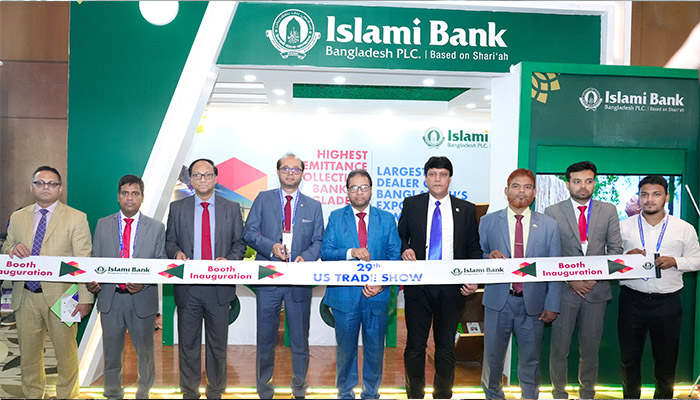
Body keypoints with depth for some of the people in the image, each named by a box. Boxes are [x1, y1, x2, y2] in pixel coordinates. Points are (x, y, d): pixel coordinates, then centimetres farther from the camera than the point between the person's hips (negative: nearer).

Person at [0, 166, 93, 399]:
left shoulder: (76, 218, -2)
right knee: (28, 353, 15)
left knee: (66, 351, 8)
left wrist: (85, 298, -15)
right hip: (25, 297, 4)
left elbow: (84, 262, -7)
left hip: (60, 297, -3)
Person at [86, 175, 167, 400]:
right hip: (110, 298, 2)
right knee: (111, 352, 15)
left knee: (145, 351, 13)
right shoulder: (103, 225, 6)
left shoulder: (156, 227, 1)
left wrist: (144, 283, -19)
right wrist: (92, 282, -13)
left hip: (142, 299, -1)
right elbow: (95, 260, 6)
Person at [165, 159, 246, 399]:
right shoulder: (177, 208, 7)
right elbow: (170, 241, 10)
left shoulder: (232, 209, 5)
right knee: (188, 344, 10)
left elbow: (240, 243, 5)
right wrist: (176, 252, -12)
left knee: (218, 344, 10)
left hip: (220, 286, 0)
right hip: (187, 287, 1)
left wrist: (228, 259, -13)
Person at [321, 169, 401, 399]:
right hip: (345, 295, 0)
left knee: (375, 348, 11)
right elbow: (325, 252, -3)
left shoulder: (387, 219, 6)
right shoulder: (336, 217, 5)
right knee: (345, 348, 12)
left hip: (377, 295, 1)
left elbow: (395, 256, 2)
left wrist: (382, 284, -11)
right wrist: (350, 252, -20)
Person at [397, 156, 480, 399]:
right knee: (415, 344, 6)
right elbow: (401, 236, 11)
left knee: (446, 345, 10)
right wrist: (404, 250, -11)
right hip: (418, 285, 0)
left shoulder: (466, 210, 7)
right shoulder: (411, 205, 6)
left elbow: (474, 248, 7)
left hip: (451, 287, 1)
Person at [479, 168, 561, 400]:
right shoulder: (488, 222, 3)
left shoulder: (549, 225, 4)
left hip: (532, 304, 0)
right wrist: (489, 258, -16)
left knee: (530, 361, 12)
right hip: (498, 301, 0)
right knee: (493, 357, 11)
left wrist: (552, 306, -3)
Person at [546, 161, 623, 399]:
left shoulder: (608, 211, 7)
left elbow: (615, 250, 5)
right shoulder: (553, 212, 0)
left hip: (597, 290, 2)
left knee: (590, 348, 12)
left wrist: (596, 276, -8)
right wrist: (570, 279, -11)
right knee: (559, 348, 5)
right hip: (564, 289, -1)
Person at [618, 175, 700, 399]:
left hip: (667, 302, 0)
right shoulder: (625, 226, 3)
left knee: (666, 357, 13)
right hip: (632, 300, 0)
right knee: (629, 356, 11)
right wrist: (626, 256, -15)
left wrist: (674, 261, -13)